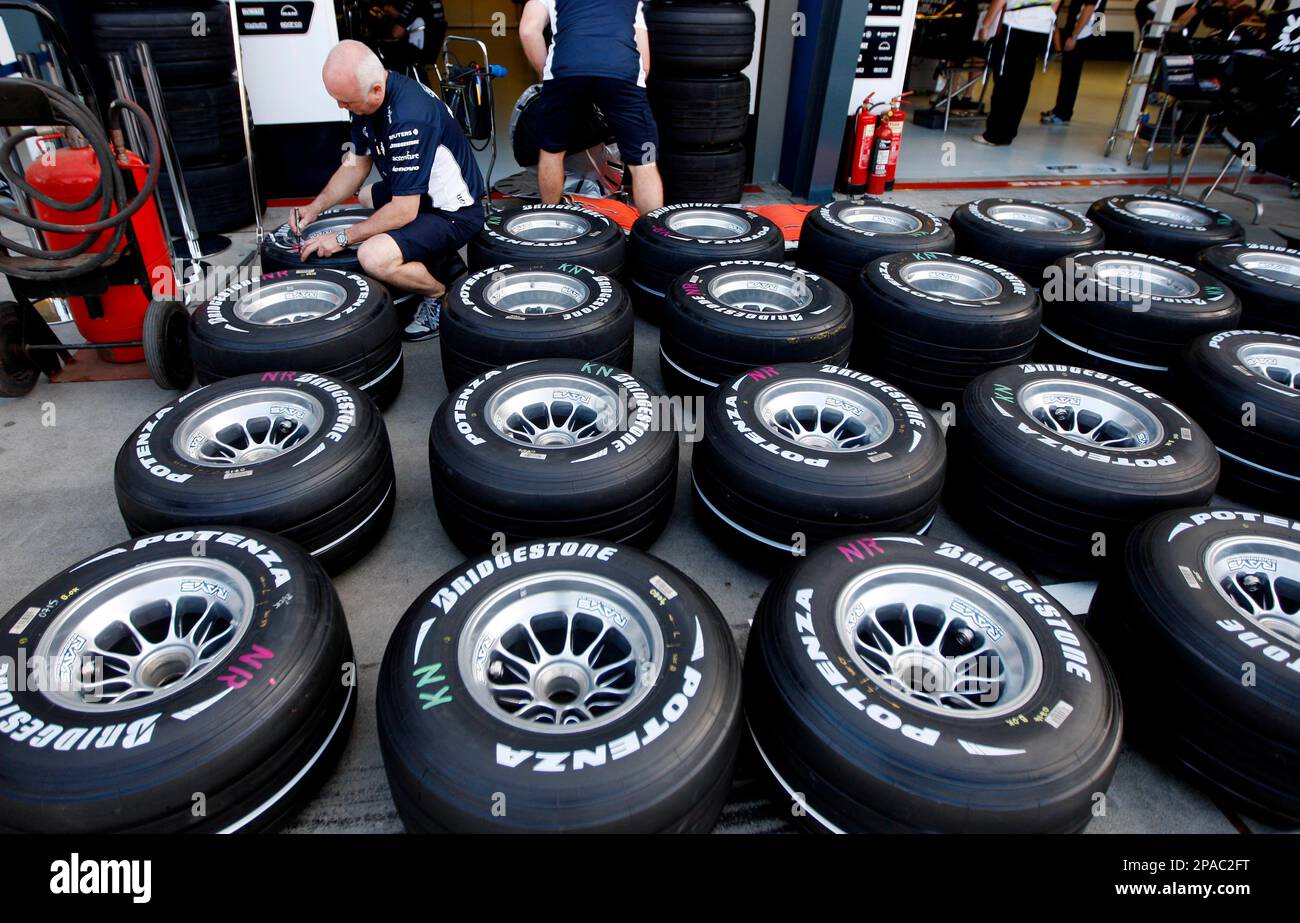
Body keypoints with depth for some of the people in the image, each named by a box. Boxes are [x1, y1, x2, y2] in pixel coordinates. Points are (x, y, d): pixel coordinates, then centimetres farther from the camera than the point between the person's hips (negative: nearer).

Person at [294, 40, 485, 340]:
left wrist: (342, 238, -19)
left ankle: (440, 294, -2)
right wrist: (315, 208, -1)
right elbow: (356, 163, 11)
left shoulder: (408, 117, -31)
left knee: (375, 257, -31)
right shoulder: (367, 97, -2)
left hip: (453, 212, -10)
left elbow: (404, 211, -28)